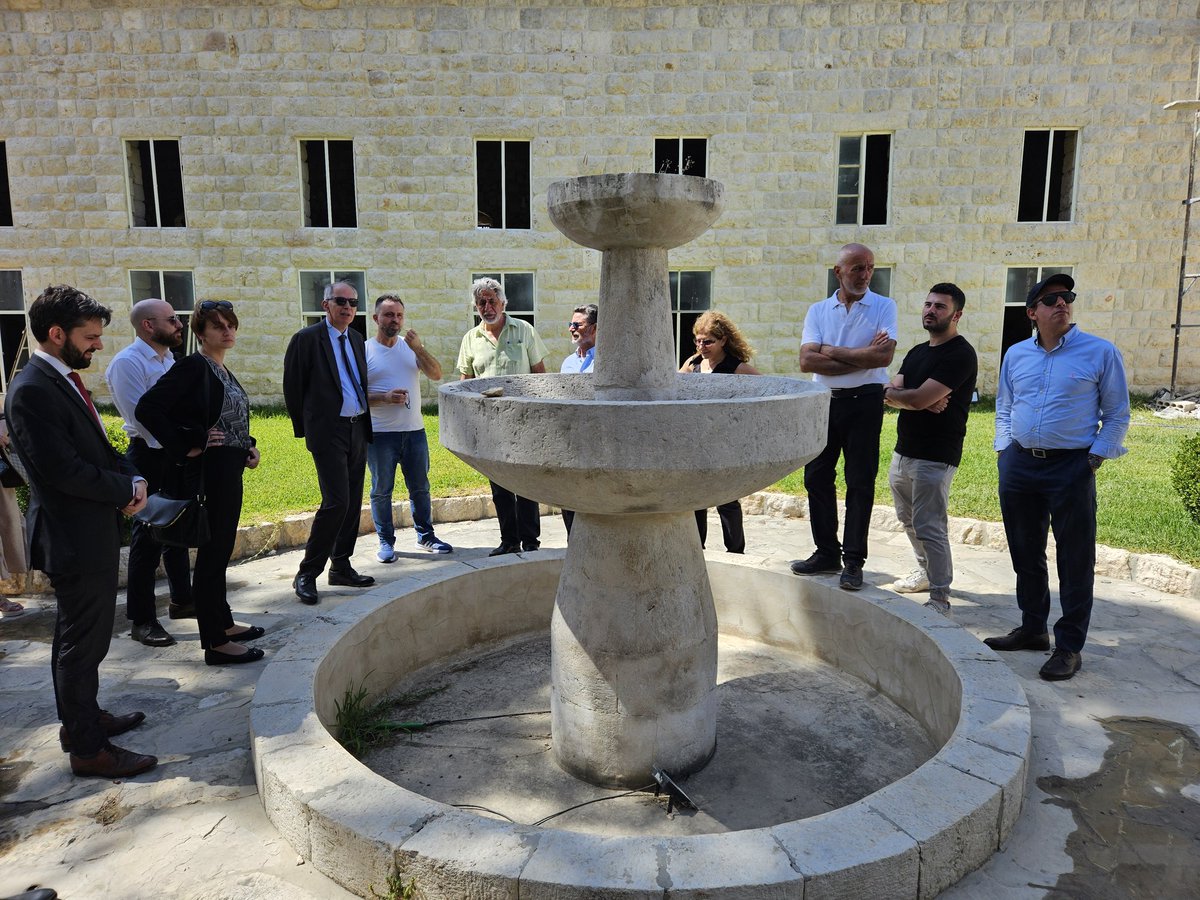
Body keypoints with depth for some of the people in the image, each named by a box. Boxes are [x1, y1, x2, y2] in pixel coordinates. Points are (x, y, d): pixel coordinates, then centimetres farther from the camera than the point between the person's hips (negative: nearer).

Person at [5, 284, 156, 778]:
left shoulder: (63, 381, 9)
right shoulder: (32, 391, -21)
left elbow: (100, 447, 15)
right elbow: (65, 470, -26)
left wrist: (132, 478, -4)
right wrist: (128, 488, -13)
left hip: (92, 533, 10)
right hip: (74, 538, -10)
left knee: (76, 638, 22)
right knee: (83, 642, 1)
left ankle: (81, 717, 38)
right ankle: (88, 747, 14)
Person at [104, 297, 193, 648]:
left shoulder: (169, 359, 11)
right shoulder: (128, 363, -15)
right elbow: (141, 417, -21)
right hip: (150, 456, -8)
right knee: (147, 538, 0)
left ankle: (182, 599, 34)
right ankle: (141, 620, 11)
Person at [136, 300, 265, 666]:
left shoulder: (222, 371, 14)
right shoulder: (193, 366, -13)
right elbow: (147, 408, -22)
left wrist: (248, 446, 7)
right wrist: (186, 448, -18)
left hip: (230, 471, 9)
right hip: (209, 471, -9)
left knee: (220, 551, 17)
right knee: (212, 553, -3)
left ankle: (223, 623, 30)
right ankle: (215, 643, 5)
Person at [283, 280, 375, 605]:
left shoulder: (357, 340, 13)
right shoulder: (307, 338, -6)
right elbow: (292, 387, -3)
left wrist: (366, 423, 14)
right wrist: (305, 427, 1)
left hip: (358, 429, 7)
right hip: (328, 431, -7)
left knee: (353, 503, 10)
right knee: (336, 502, -14)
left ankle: (341, 567, 22)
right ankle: (306, 574, -3)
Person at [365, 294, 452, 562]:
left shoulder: (411, 347, 8)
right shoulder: (364, 351, -3)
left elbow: (437, 374, -2)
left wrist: (418, 348, -14)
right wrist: (384, 397, -19)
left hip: (414, 430, 3)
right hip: (380, 434, -3)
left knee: (420, 487, 11)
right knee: (381, 490, 5)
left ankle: (425, 535, 23)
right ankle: (386, 542, 17)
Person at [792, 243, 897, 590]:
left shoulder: (883, 307, 1)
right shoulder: (818, 311, 6)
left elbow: (884, 356, -15)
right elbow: (807, 361, -7)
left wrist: (831, 351, -10)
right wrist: (862, 357, -13)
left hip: (865, 402, -3)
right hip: (824, 401, 3)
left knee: (860, 483, 0)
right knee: (817, 477, 6)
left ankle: (853, 562, 8)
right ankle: (826, 553, 20)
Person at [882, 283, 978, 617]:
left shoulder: (960, 354, -12)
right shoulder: (917, 352, 15)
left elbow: (920, 397, -21)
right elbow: (891, 394, 3)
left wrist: (892, 392, -2)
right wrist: (923, 400, -16)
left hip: (934, 457, -9)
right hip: (903, 450, 9)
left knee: (929, 527, -7)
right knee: (908, 518, 20)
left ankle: (940, 598, 1)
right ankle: (926, 571, 39)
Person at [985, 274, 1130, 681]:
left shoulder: (1101, 353, -3)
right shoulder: (1015, 355, 9)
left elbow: (1117, 415, 1)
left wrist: (1095, 458, -8)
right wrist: (1003, 450, 9)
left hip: (1071, 468, -4)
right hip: (1018, 466, 5)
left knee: (1075, 560, 0)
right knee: (1025, 553, 13)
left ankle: (1070, 646, 10)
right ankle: (1033, 628, 28)